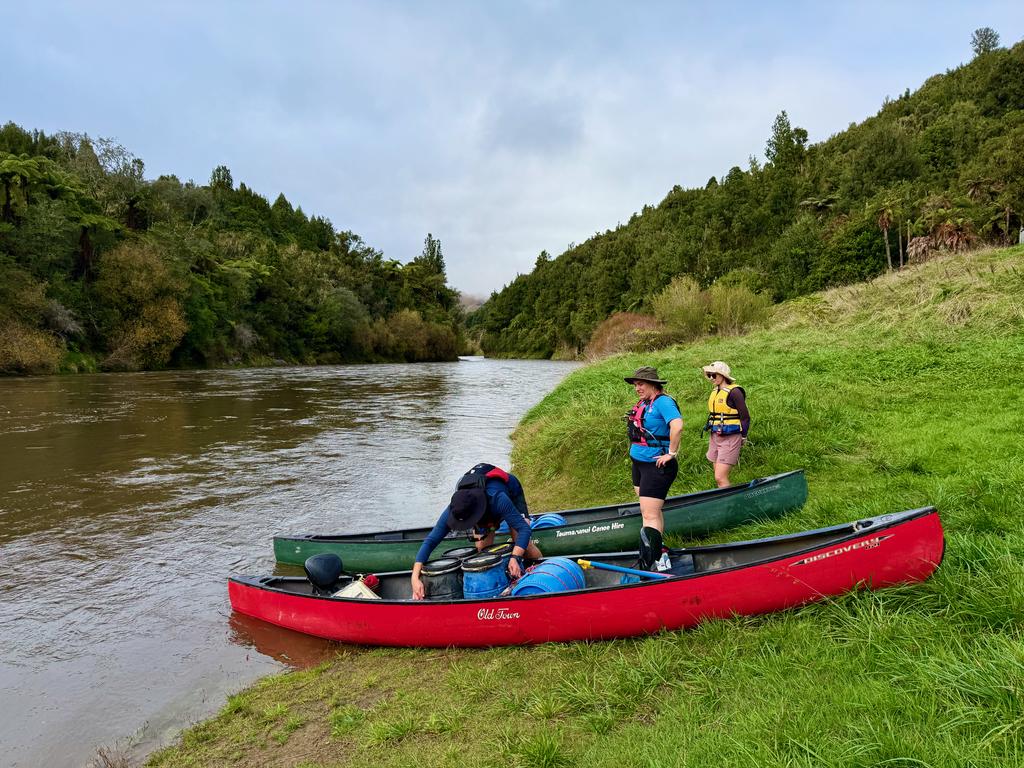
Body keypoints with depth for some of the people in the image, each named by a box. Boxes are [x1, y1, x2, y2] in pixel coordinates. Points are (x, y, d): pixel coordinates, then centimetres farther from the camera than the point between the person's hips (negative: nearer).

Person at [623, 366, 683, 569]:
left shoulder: (663, 402, -17)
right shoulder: (643, 404, 10)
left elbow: (677, 426, -32)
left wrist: (671, 453, -25)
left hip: (656, 467, -9)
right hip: (639, 463, 9)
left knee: (650, 516, -11)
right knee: (652, 512, 16)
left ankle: (650, 563, -10)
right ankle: (657, 552, 27)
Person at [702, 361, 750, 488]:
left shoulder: (734, 392, -12)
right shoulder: (715, 391, 12)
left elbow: (745, 417, -9)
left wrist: (743, 437, -5)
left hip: (730, 439, -8)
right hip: (715, 438, 8)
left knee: (720, 478, -13)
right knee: (720, 477, 11)